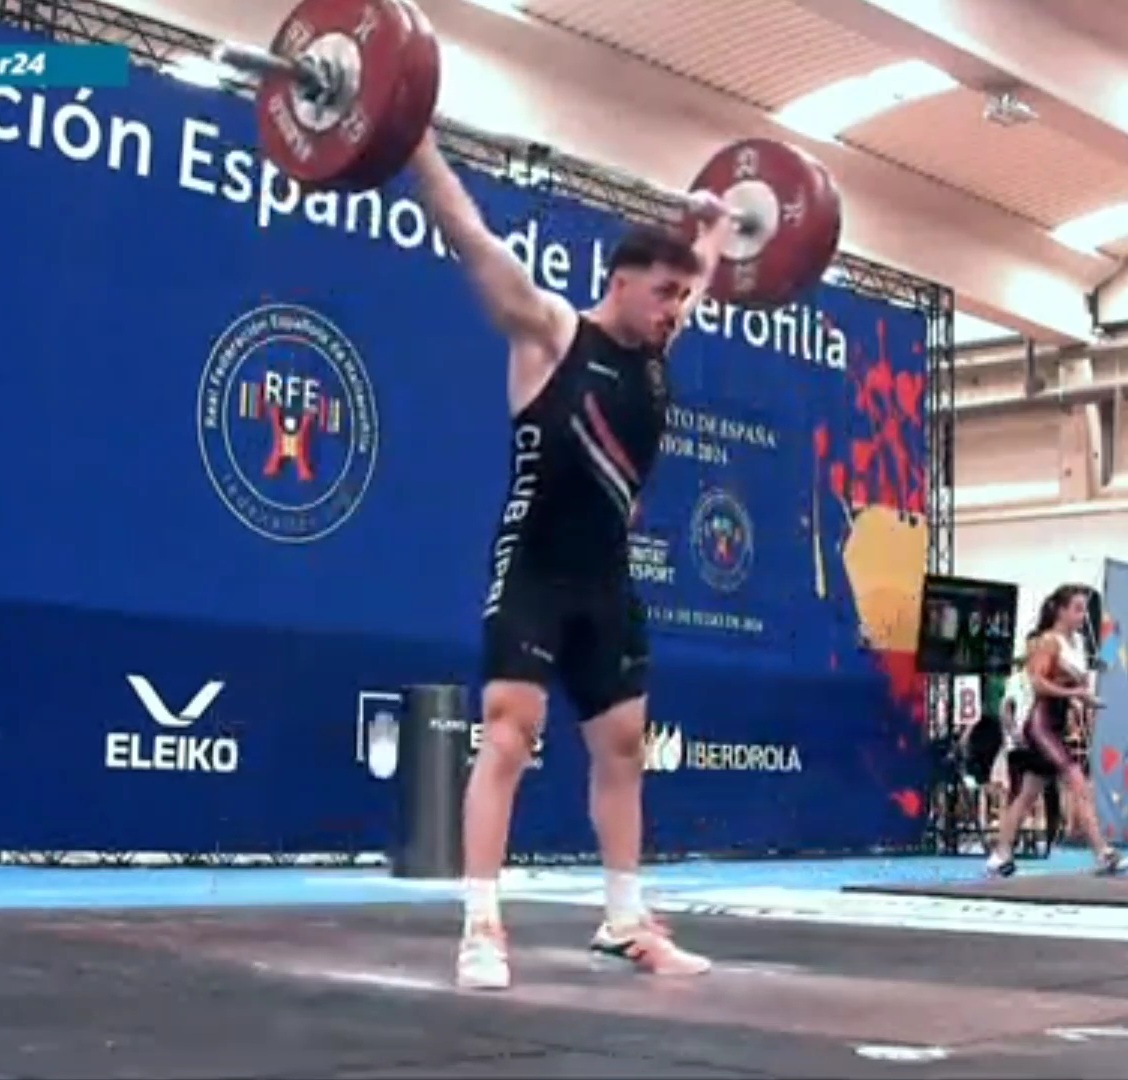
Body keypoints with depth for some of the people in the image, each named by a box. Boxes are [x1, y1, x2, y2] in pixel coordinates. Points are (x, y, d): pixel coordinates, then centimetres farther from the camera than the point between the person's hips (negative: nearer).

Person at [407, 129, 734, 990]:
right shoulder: (550, 333, -6)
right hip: (532, 571, -7)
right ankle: (482, 929, -12)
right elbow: (473, 239, -11)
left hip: (608, 582, 8)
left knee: (622, 745, 11)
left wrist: (715, 227, 45)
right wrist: (414, 139, -13)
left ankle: (625, 922, 21)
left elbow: (701, 278, 33)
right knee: (509, 735, -14)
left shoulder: (656, 353, 11)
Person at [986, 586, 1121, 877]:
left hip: (1056, 726, 9)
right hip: (1041, 723, -9)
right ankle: (1103, 854, -17)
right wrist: (1072, 692, -24)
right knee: (1080, 786, -15)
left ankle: (1000, 856, 17)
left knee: (1028, 795, 11)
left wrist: (1086, 695, 2)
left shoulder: (1076, 642, 15)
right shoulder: (1049, 641, -10)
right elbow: (1037, 682, -20)